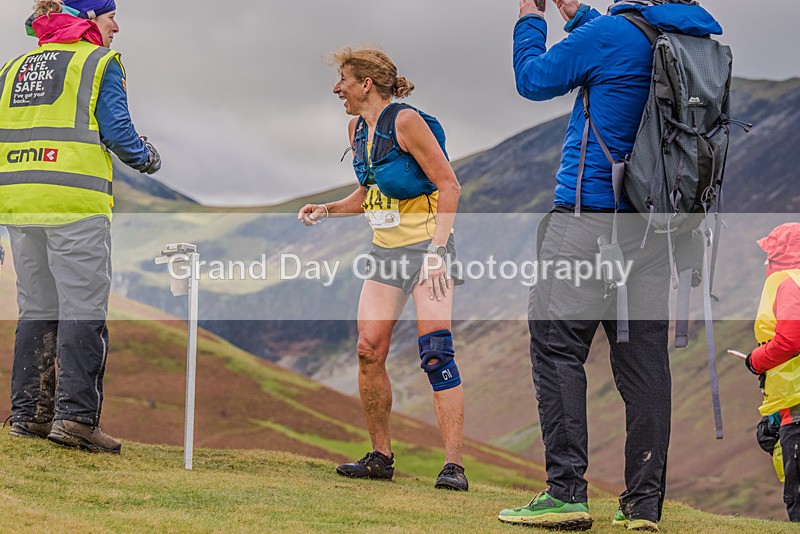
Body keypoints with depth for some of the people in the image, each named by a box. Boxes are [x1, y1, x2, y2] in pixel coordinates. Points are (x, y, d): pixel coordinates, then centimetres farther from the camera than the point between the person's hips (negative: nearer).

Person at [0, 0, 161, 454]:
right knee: (83, 310, -6)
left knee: (37, 309, 13)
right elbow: (116, 130, -6)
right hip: (75, 203, -6)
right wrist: (148, 159, 12)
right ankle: (75, 415, -13)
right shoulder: (99, 61, 0)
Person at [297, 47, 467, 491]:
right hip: (385, 252, 8)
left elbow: (449, 185, -14)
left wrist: (437, 250, -21)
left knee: (435, 351, -16)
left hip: (428, 246, -8)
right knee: (368, 350, -2)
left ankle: (453, 465, -17)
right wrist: (327, 210, 6)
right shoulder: (357, 129, 11)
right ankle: (380, 456, 12)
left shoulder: (406, 122, -14)